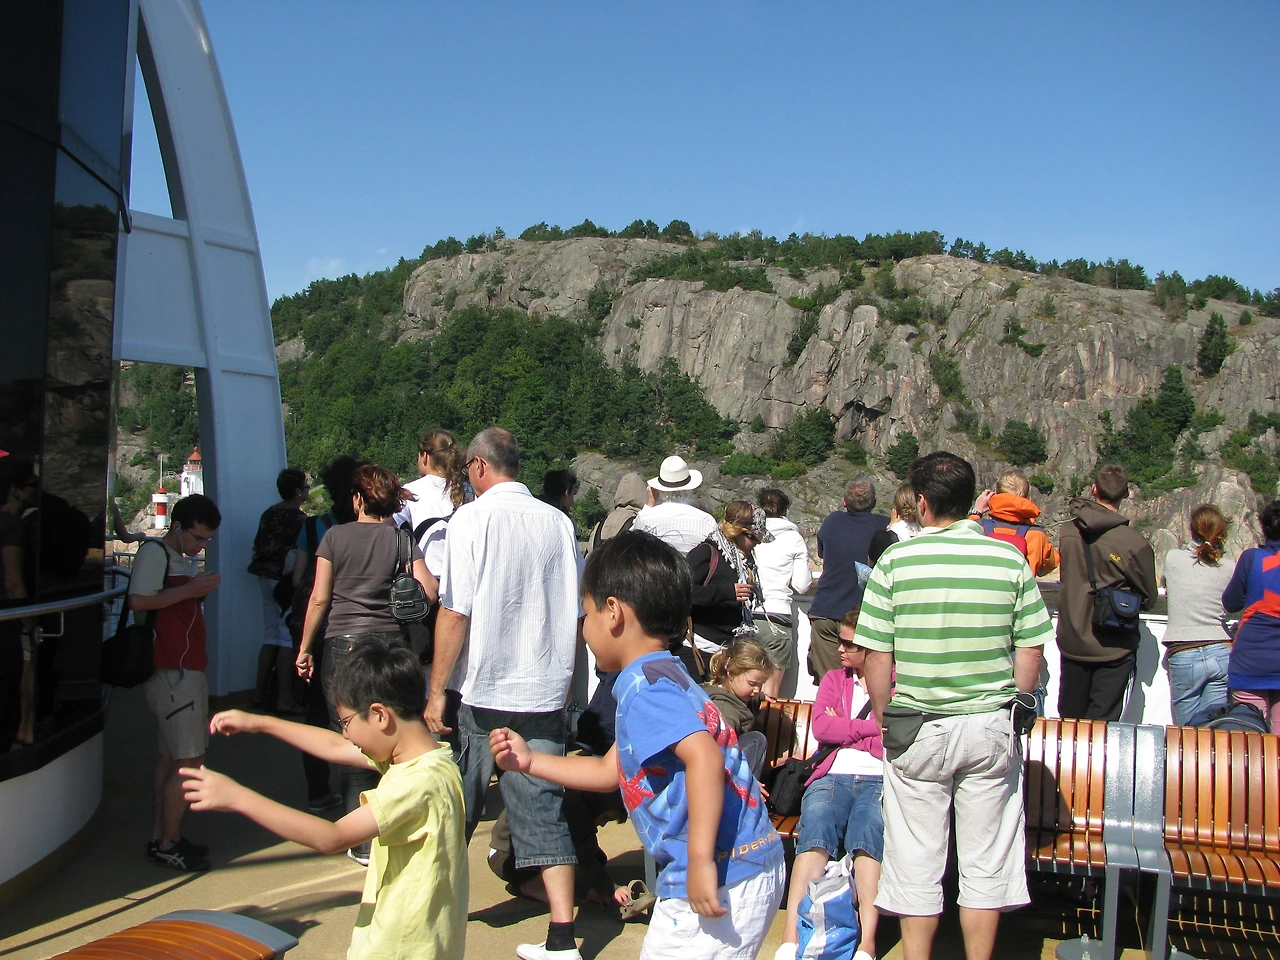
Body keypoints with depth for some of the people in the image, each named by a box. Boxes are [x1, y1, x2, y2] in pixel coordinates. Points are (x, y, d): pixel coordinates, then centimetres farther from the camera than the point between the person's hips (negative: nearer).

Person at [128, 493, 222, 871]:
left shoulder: (186, 560, 19)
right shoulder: (154, 552, -9)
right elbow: (138, 601, -22)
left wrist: (202, 591, 12)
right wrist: (190, 590, -20)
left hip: (187, 668, 10)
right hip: (171, 671, -10)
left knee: (170, 757, 14)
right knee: (188, 761, -6)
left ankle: (161, 838, 22)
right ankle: (168, 844, 4)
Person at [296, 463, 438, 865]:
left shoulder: (335, 536, 0)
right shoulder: (403, 540, 2)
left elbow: (319, 599, -1)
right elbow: (429, 593, -6)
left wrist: (305, 648, 7)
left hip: (343, 644, -1)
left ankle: (362, 843, 7)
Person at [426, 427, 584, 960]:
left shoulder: (473, 518, -9)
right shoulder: (559, 523, 3)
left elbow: (455, 612, -13)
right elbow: (577, 612, 9)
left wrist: (436, 690, -6)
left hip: (481, 692, -3)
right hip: (545, 691, 3)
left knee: (453, 814, 15)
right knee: (544, 811, 7)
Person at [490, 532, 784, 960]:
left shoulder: (644, 686, -15)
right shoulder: (666, 676, 16)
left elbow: (704, 756, -32)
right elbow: (610, 771, 24)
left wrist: (700, 861, -32)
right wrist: (529, 760, 24)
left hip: (720, 885, -10)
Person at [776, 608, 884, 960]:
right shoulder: (834, 679, 27)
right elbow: (820, 728, 9)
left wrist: (843, 728, 3)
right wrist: (873, 727, 3)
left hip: (879, 778, -2)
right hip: (833, 775, 2)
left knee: (868, 833, -33)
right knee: (814, 832, -28)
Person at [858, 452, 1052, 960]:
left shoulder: (895, 561, -9)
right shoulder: (1010, 560, -3)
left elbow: (876, 657, -8)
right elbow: (1030, 650, 0)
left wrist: (886, 721, 6)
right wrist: (1014, 708, 15)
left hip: (917, 728, -1)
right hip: (992, 728, 2)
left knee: (916, 865, 11)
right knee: (986, 862, 14)